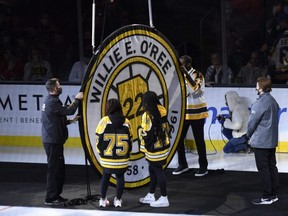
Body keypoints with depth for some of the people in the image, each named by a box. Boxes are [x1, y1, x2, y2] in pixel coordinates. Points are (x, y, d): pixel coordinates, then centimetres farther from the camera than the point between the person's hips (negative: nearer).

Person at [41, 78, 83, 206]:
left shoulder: (50, 100, 15)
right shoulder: (52, 102, -18)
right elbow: (69, 110, -19)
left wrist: (70, 121, 10)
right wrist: (77, 99, -5)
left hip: (53, 141, 10)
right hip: (53, 142, -10)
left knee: (59, 169, 15)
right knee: (54, 169, -6)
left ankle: (56, 195, 21)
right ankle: (50, 198, -3)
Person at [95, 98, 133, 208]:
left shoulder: (104, 121, -10)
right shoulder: (126, 122, -2)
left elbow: (99, 139, -6)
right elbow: (130, 140, 4)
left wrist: (101, 152, 9)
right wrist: (127, 153, 17)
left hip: (107, 158, -1)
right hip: (122, 158, 1)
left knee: (105, 176, 16)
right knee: (120, 177, 15)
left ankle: (103, 200, 19)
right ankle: (118, 200, 17)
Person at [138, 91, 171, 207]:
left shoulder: (147, 115, -22)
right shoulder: (162, 112, 1)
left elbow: (146, 134, -21)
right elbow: (166, 127, 11)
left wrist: (140, 130, 0)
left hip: (154, 149, -8)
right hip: (163, 145, 8)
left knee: (158, 172, 2)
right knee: (153, 170, 19)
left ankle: (164, 198, 10)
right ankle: (151, 196, 29)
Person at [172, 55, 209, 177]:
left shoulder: (197, 75, -9)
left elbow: (195, 89, -28)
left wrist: (186, 74, -30)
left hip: (196, 113, -6)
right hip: (182, 113, 6)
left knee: (199, 140, 0)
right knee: (178, 138, 4)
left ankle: (203, 166, 9)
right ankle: (182, 164, 17)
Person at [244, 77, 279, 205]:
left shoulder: (260, 103, -20)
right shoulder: (273, 102, 8)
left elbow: (252, 122, -14)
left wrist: (248, 135, 6)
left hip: (261, 142, -9)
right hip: (272, 140, 9)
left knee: (263, 169, -2)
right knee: (272, 167, 12)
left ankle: (267, 197, 1)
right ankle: (273, 194, 17)